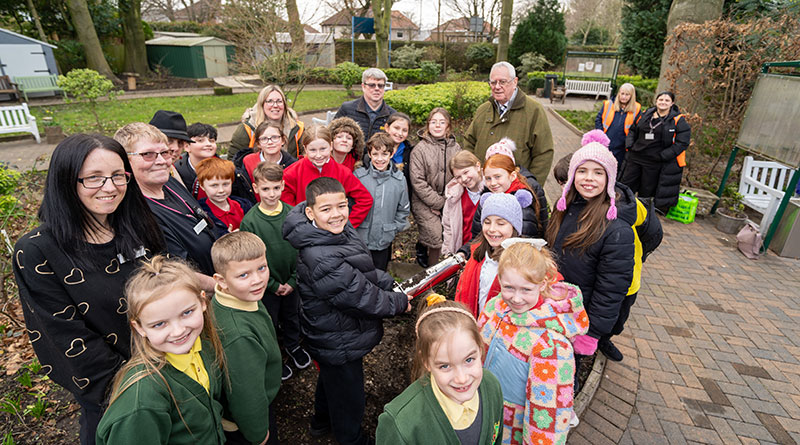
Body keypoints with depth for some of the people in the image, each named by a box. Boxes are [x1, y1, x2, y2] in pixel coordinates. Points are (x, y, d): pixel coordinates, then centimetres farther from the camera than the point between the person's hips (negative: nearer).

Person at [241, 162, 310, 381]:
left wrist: (293, 280, -8)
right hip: (267, 285, -2)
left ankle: (293, 345, 51)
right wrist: (273, 285, -12)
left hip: (292, 282, 3)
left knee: (292, 316, 23)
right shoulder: (250, 221, -18)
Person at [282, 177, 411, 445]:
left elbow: (365, 272, 7)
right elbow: (360, 297, -29)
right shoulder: (322, 260, -37)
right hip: (339, 344, -10)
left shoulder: (340, 232, -7)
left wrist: (392, 285, -2)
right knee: (347, 394, 17)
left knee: (330, 378, 33)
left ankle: (321, 422, 61)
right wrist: (400, 303, -14)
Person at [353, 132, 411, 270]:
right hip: (359, 239, -1)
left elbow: (403, 210, 8)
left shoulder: (399, 179, -1)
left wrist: (394, 229, 1)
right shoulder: (358, 175, -8)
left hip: (384, 242, 2)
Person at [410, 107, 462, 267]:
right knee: (434, 235, -13)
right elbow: (418, 181, -10)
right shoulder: (420, 149, -6)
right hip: (424, 202, -4)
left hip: (448, 203, 4)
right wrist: (437, 202, -11)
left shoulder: (455, 148, 6)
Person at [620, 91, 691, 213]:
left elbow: (682, 142, -10)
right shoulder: (645, 115, 6)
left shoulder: (678, 120, -5)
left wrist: (663, 155, -18)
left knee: (647, 191, 7)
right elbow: (632, 130, 19)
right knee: (626, 183, 9)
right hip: (635, 157, 3)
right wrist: (629, 145, 1)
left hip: (654, 162, -3)